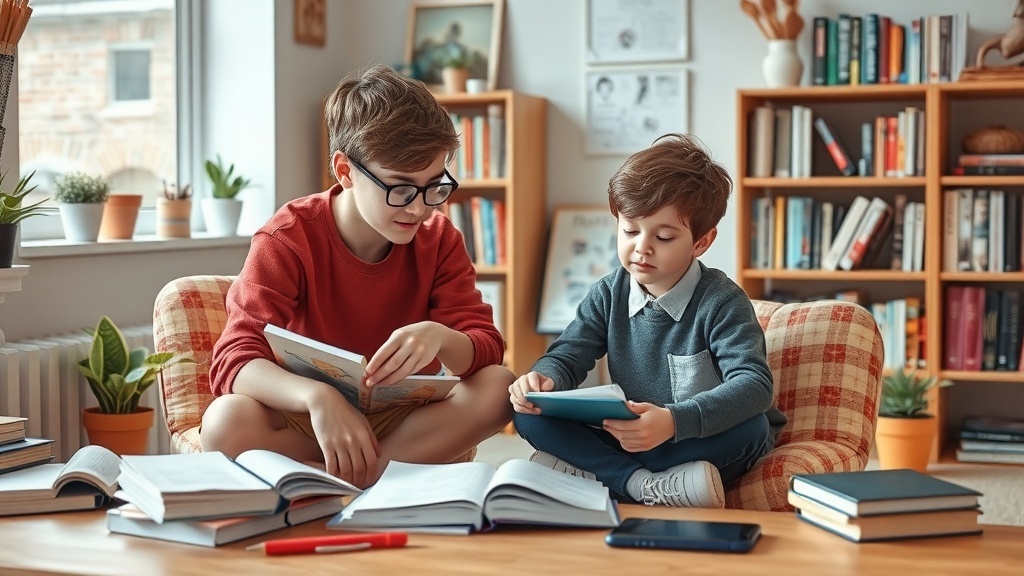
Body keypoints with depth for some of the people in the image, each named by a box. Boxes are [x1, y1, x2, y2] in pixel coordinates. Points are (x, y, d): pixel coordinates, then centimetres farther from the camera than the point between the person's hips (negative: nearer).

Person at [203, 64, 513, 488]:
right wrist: (316, 396, -46)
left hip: (405, 420, 3)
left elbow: (486, 347, -10)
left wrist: (440, 338, -35)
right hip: (306, 419, -3)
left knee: (498, 388, -25)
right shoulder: (289, 238, -13)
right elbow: (234, 361, -25)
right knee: (226, 423, -34)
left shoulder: (439, 240, -3)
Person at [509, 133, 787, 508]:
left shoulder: (721, 302, -13)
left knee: (751, 427, -35)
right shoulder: (608, 295, 2)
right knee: (530, 414, -14)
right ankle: (647, 484, -29)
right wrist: (543, 379, -24)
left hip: (709, 441, -3)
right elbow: (567, 357, 3)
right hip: (629, 438, 4)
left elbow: (754, 385, -26)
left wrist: (674, 421, -44)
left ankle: (592, 471, -29)